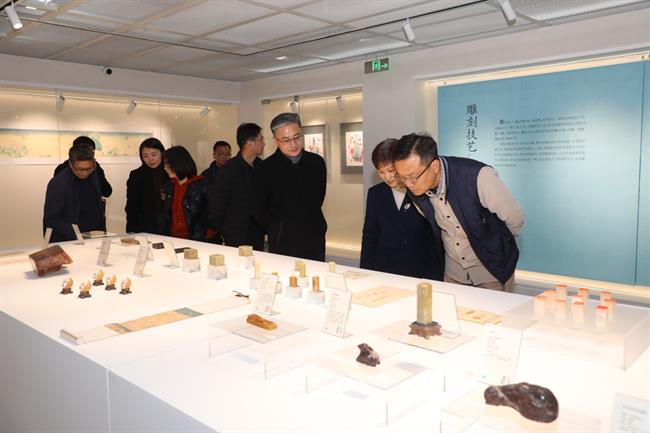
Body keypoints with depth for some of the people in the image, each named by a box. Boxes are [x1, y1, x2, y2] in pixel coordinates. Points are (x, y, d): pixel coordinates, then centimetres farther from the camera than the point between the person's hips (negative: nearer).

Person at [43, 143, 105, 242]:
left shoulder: (94, 175, 6)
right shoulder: (57, 184, -10)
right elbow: (51, 219, -11)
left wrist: (102, 230, 10)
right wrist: (77, 237, -19)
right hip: (69, 241, -4)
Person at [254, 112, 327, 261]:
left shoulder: (317, 162, 1)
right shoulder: (264, 169, -8)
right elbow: (259, 212, 1)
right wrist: (278, 232, 5)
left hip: (315, 242, 3)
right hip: (282, 244, -3)